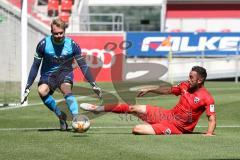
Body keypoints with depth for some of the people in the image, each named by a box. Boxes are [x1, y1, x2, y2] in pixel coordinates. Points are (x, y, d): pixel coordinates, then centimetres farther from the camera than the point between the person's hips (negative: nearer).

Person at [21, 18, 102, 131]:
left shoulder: (72, 45, -13)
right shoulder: (43, 44, -13)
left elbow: (83, 66, -7)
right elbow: (35, 66, -4)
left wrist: (93, 85, -11)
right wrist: (28, 87, -6)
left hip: (65, 72, -1)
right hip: (48, 74, 1)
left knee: (66, 89, -34)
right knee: (42, 91, -30)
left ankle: (76, 118, -41)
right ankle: (60, 115, -13)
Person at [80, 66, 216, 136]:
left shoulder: (207, 99, -18)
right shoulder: (185, 86, 3)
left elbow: (212, 119, -20)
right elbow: (168, 90, 20)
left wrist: (209, 133, -37)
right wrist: (150, 90, 20)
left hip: (177, 127, -7)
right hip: (169, 115, 7)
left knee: (137, 130, -22)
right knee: (133, 108, -1)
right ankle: (98, 108, 10)